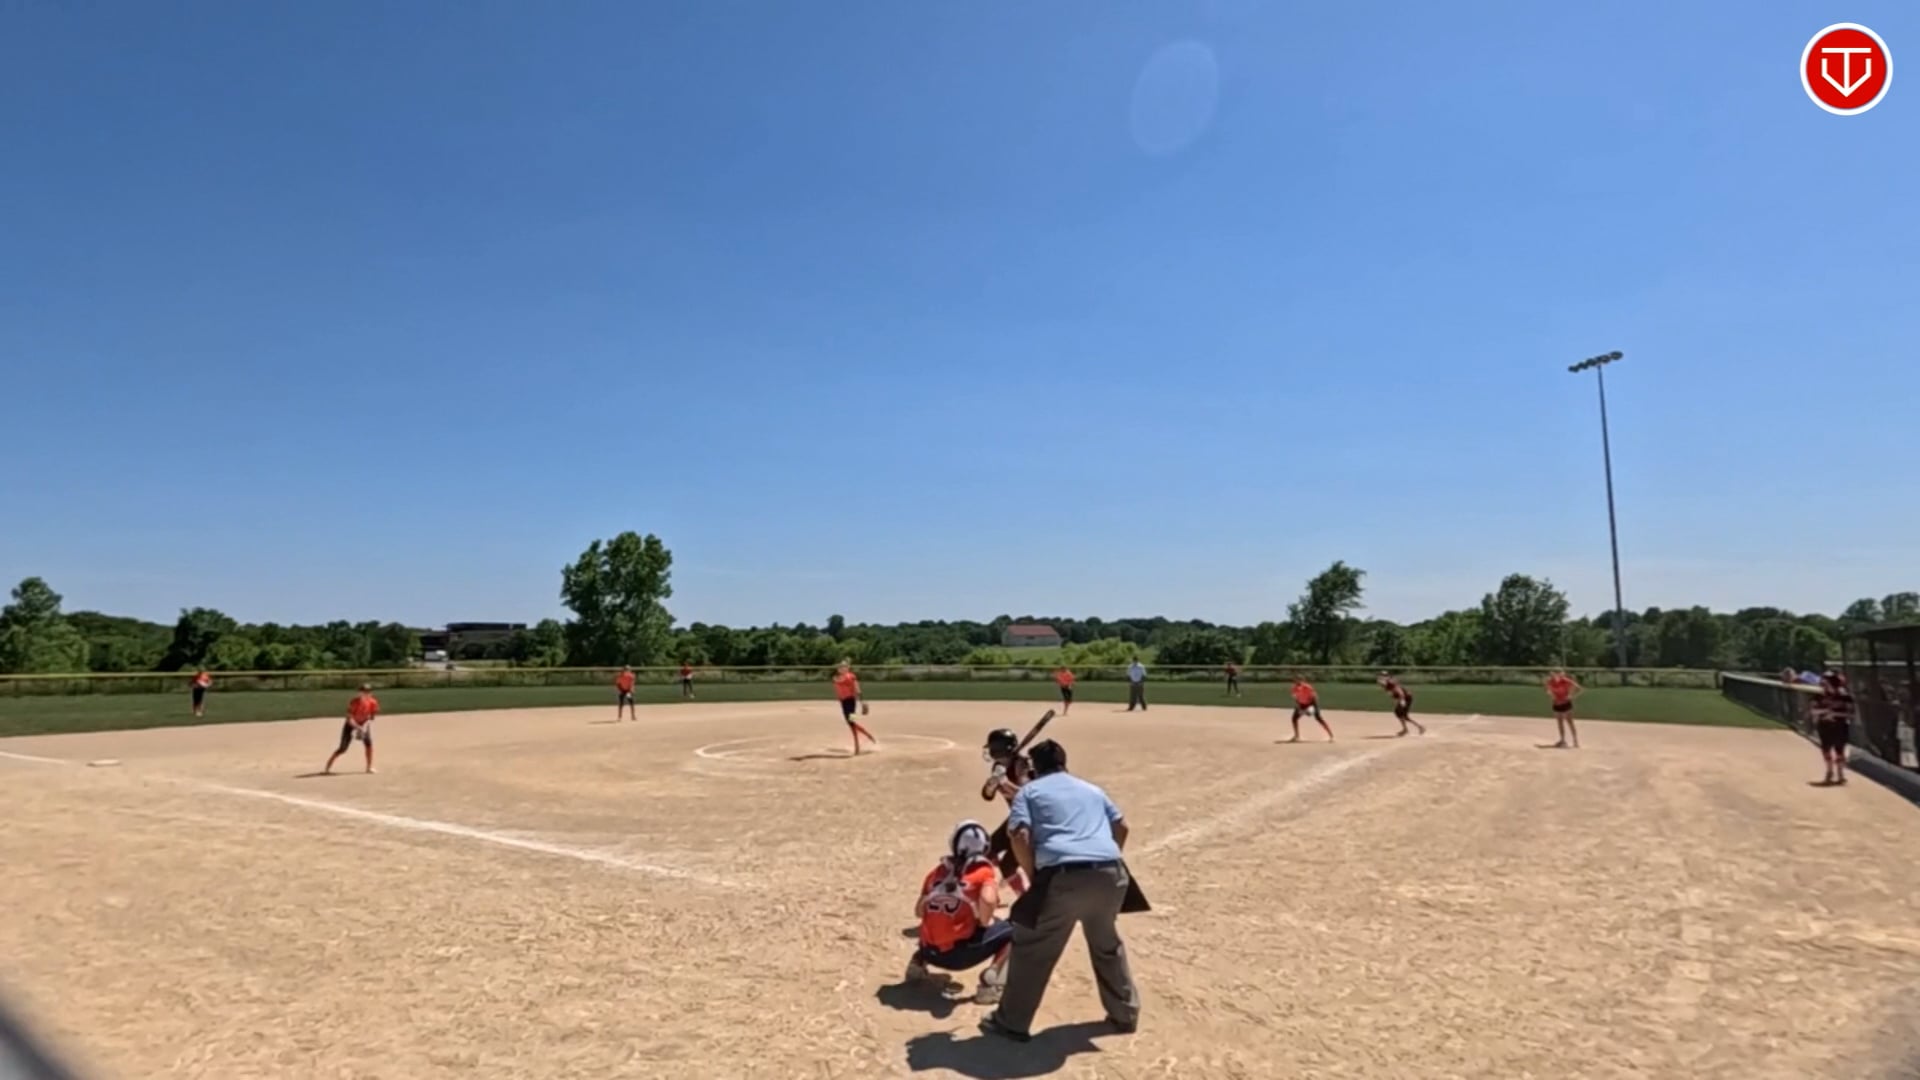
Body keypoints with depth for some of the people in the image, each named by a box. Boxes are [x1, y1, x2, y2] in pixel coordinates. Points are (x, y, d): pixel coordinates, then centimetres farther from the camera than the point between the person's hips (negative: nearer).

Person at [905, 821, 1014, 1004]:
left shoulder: (937, 872, 12)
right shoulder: (984, 871, -2)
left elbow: (919, 911, 14)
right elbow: (987, 900, -21)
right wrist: (984, 923, -3)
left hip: (930, 951, 6)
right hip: (958, 953, -5)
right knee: (1012, 931, 7)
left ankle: (918, 963, 17)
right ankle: (990, 983, -7)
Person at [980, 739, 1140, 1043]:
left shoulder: (1029, 791, 14)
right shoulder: (1092, 789, 27)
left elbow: (1020, 837, 0)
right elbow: (1121, 827, 26)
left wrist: (1035, 877, 8)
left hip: (1064, 876, -4)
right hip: (1110, 874, 5)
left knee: (1032, 949, 12)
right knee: (1107, 944, 29)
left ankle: (1012, 1022, 20)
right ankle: (1125, 1014, 38)